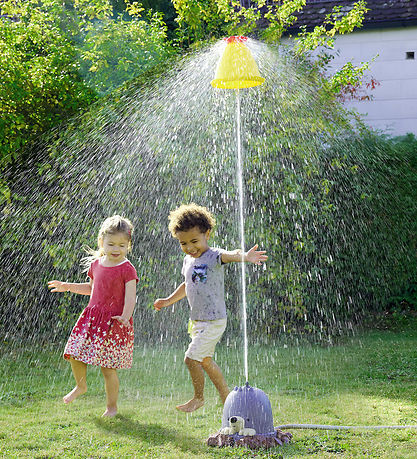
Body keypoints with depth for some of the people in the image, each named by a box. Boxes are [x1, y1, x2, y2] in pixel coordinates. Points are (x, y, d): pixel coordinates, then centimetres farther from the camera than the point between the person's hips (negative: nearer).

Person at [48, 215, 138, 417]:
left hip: (114, 322, -6)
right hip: (92, 316, 6)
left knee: (108, 367, -4)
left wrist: (125, 316, -32)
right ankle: (80, 385, 33)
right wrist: (68, 287, 18)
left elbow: (130, 296, -16)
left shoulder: (127, 269, -10)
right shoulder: (96, 264, 9)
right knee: (75, 354, 3)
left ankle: (111, 406, 12)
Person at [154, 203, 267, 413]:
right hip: (197, 320, 9)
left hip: (214, 321, -9)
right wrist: (168, 301, 26)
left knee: (191, 358, -9)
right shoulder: (188, 260, 8)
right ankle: (226, 395, 33)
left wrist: (244, 256, -59)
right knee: (205, 360, 18)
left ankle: (198, 397, 12)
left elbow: (229, 255, -39)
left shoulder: (213, 256, -16)